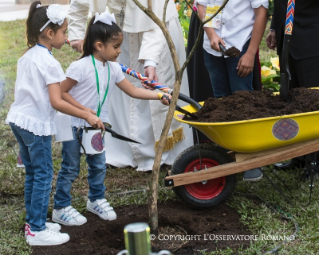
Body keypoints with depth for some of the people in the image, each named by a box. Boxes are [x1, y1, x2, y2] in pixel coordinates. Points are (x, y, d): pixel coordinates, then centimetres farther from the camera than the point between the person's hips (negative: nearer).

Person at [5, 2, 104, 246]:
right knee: (44, 175, -1)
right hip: (37, 125, -9)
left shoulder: (27, 56, 10)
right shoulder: (49, 63, -18)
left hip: (18, 119, 9)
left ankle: (33, 221, 26)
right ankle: (37, 231, 4)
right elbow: (56, 102, -24)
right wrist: (87, 115, -21)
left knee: (32, 173, 17)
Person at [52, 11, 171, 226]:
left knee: (99, 165, 16)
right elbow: (61, 93, -20)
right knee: (71, 168, 3)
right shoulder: (80, 67, -22)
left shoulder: (113, 69, -1)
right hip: (75, 125, -6)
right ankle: (61, 208, 15)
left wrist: (159, 96, -4)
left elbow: (133, 91, 3)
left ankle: (96, 200, 35)